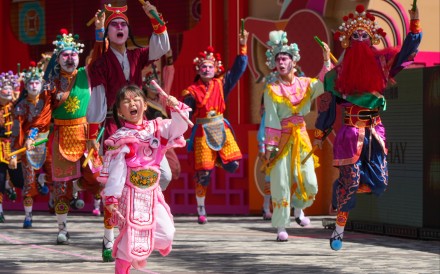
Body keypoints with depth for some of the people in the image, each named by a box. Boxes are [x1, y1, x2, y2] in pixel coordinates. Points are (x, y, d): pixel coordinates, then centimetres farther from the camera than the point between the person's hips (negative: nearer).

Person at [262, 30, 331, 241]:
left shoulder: (304, 84, 5)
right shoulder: (272, 89, -4)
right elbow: (271, 119, -8)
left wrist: (327, 61, -17)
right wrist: (269, 148, -10)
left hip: (301, 138, 3)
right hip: (281, 139, -3)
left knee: (309, 182, 2)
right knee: (281, 184, -4)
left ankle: (298, 208, 33)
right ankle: (281, 227, 4)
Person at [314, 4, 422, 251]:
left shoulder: (380, 63, 8)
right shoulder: (339, 72, 3)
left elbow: (407, 52, 5)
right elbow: (327, 104, 9)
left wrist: (415, 24, -5)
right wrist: (320, 134, 11)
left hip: (375, 132, 3)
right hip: (351, 132, -3)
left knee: (380, 182, -2)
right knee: (350, 181, -7)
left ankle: (340, 191, 24)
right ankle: (339, 230, 7)